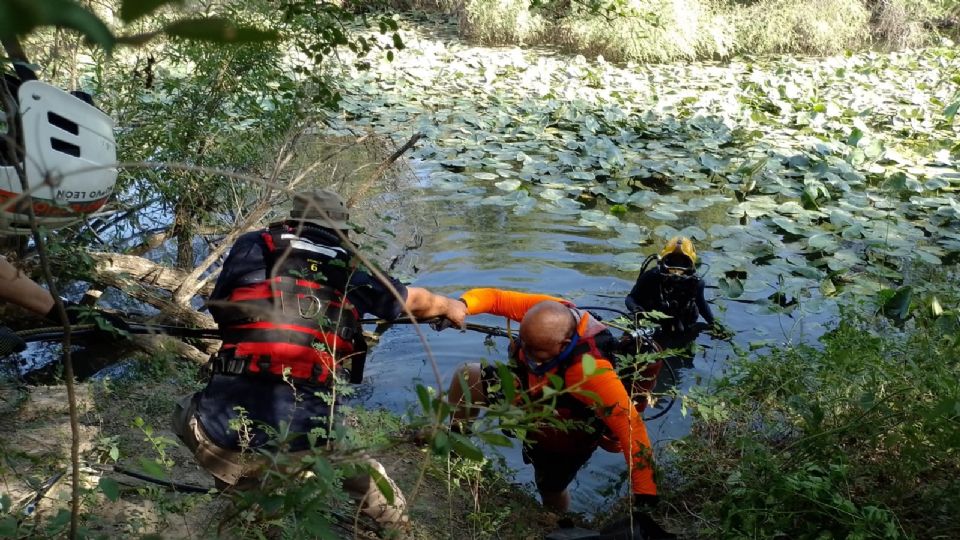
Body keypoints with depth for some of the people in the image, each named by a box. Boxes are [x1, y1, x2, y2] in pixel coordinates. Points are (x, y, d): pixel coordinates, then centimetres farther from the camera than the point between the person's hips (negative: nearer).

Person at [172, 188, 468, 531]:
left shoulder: (251, 247, 11)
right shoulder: (351, 275, 13)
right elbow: (418, 301, 28)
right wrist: (451, 306, 49)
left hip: (224, 428, 0)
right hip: (301, 440, 1)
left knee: (186, 414, 33)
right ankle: (394, 521, 42)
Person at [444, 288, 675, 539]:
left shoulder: (589, 370, -48)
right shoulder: (547, 313, -32)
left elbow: (630, 425, -49)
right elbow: (494, 297, -24)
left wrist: (644, 502, -51)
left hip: (561, 437, -5)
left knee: (550, 490, 22)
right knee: (466, 378, -2)